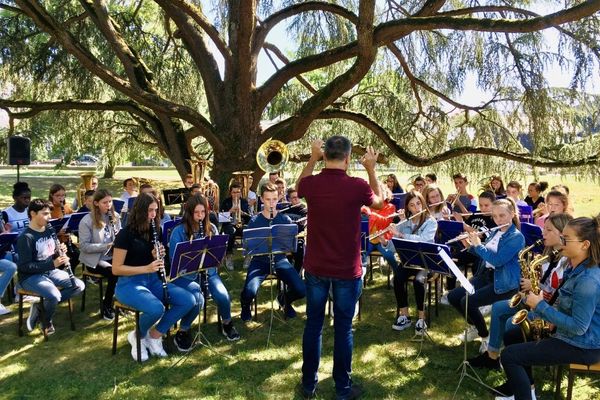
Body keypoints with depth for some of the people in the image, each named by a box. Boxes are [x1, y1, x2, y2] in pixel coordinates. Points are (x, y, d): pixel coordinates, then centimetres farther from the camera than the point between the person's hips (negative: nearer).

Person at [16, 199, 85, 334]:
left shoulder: (49, 231, 6)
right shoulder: (26, 237, -17)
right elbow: (24, 266, -21)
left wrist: (61, 251, -8)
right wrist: (52, 264, -28)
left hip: (51, 271, 8)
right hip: (31, 276, -8)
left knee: (79, 286, -9)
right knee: (54, 296, -33)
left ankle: (41, 305, -2)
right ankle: (46, 322, 0)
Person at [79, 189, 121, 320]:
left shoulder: (114, 217, 4)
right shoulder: (87, 221, -12)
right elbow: (84, 246, -15)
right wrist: (106, 246, -25)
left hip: (111, 256, 5)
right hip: (94, 260, -5)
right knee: (115, 273, -29)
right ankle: (106, 307, -8)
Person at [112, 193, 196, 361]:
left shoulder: (153, 231, 7)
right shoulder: (125, 234, -13)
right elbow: (116, 269, -15)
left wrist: (157, 256, -7)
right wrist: (146, 268, -24)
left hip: (152, 279, 7)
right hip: (129, 283, -6)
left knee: (189, 301, -14)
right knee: (157, 309, -36)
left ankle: (155, 335, 3)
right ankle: (137, 337, -2)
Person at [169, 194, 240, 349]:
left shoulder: (211, 229, 4)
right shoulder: (178, 231, -8)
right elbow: (174, 259, -11)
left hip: (208, 271, 3)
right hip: (185, 275, -3)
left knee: (223, 296, -22)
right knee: (197, 299, -31)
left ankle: (227, 324, 11)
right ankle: (182, 332, -4)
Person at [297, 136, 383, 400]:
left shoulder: (311, 183, -10)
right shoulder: (357, 186, -16)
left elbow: (299, 188, 17)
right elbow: (379, 203, 6)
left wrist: (312, 159, 13)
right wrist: (371, 169, 11)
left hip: (315, 267, 3)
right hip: (347, 270, -2)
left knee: (313, 325, 14)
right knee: (343, 328, 9)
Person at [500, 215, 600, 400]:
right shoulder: (576, 270, 5)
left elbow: (578, 327, -27)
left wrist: (541, 306, -22)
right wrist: (544, 308, -1)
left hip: (582, 347, -10)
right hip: (569, 337, 10)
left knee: (509, 356, -13)